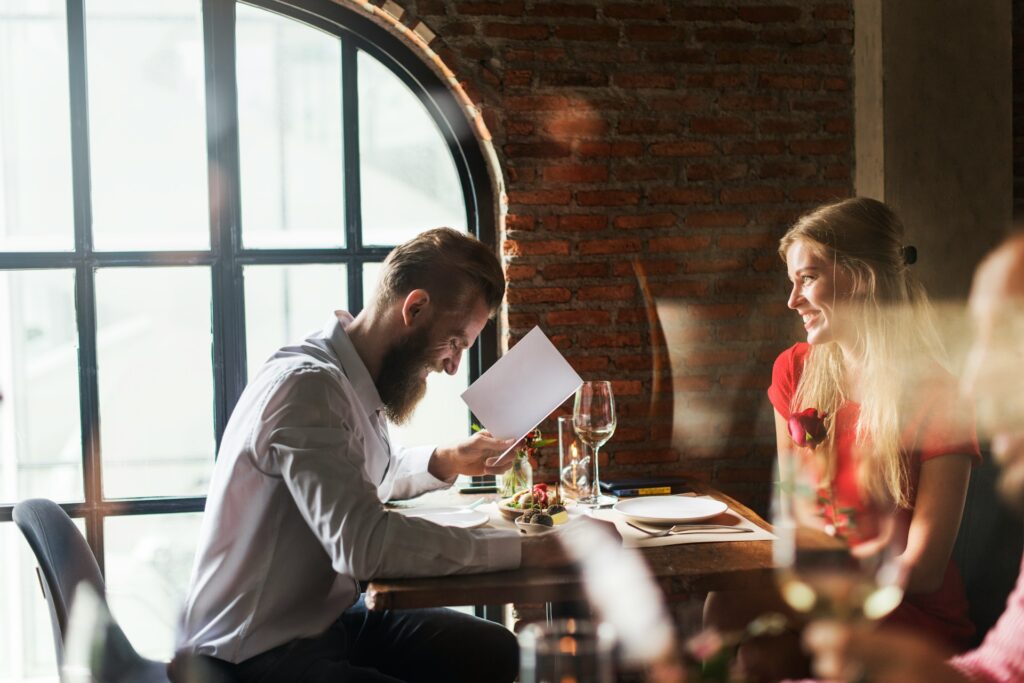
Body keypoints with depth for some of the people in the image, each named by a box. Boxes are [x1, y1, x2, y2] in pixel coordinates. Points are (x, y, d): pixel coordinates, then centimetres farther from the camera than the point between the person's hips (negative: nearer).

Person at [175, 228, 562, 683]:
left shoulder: (355, 379, 4)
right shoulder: (306, 385, -25)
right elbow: (362, 543, -34)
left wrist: (445, 461, 6)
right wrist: (529, 550, -31)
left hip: (327, 616, 10)